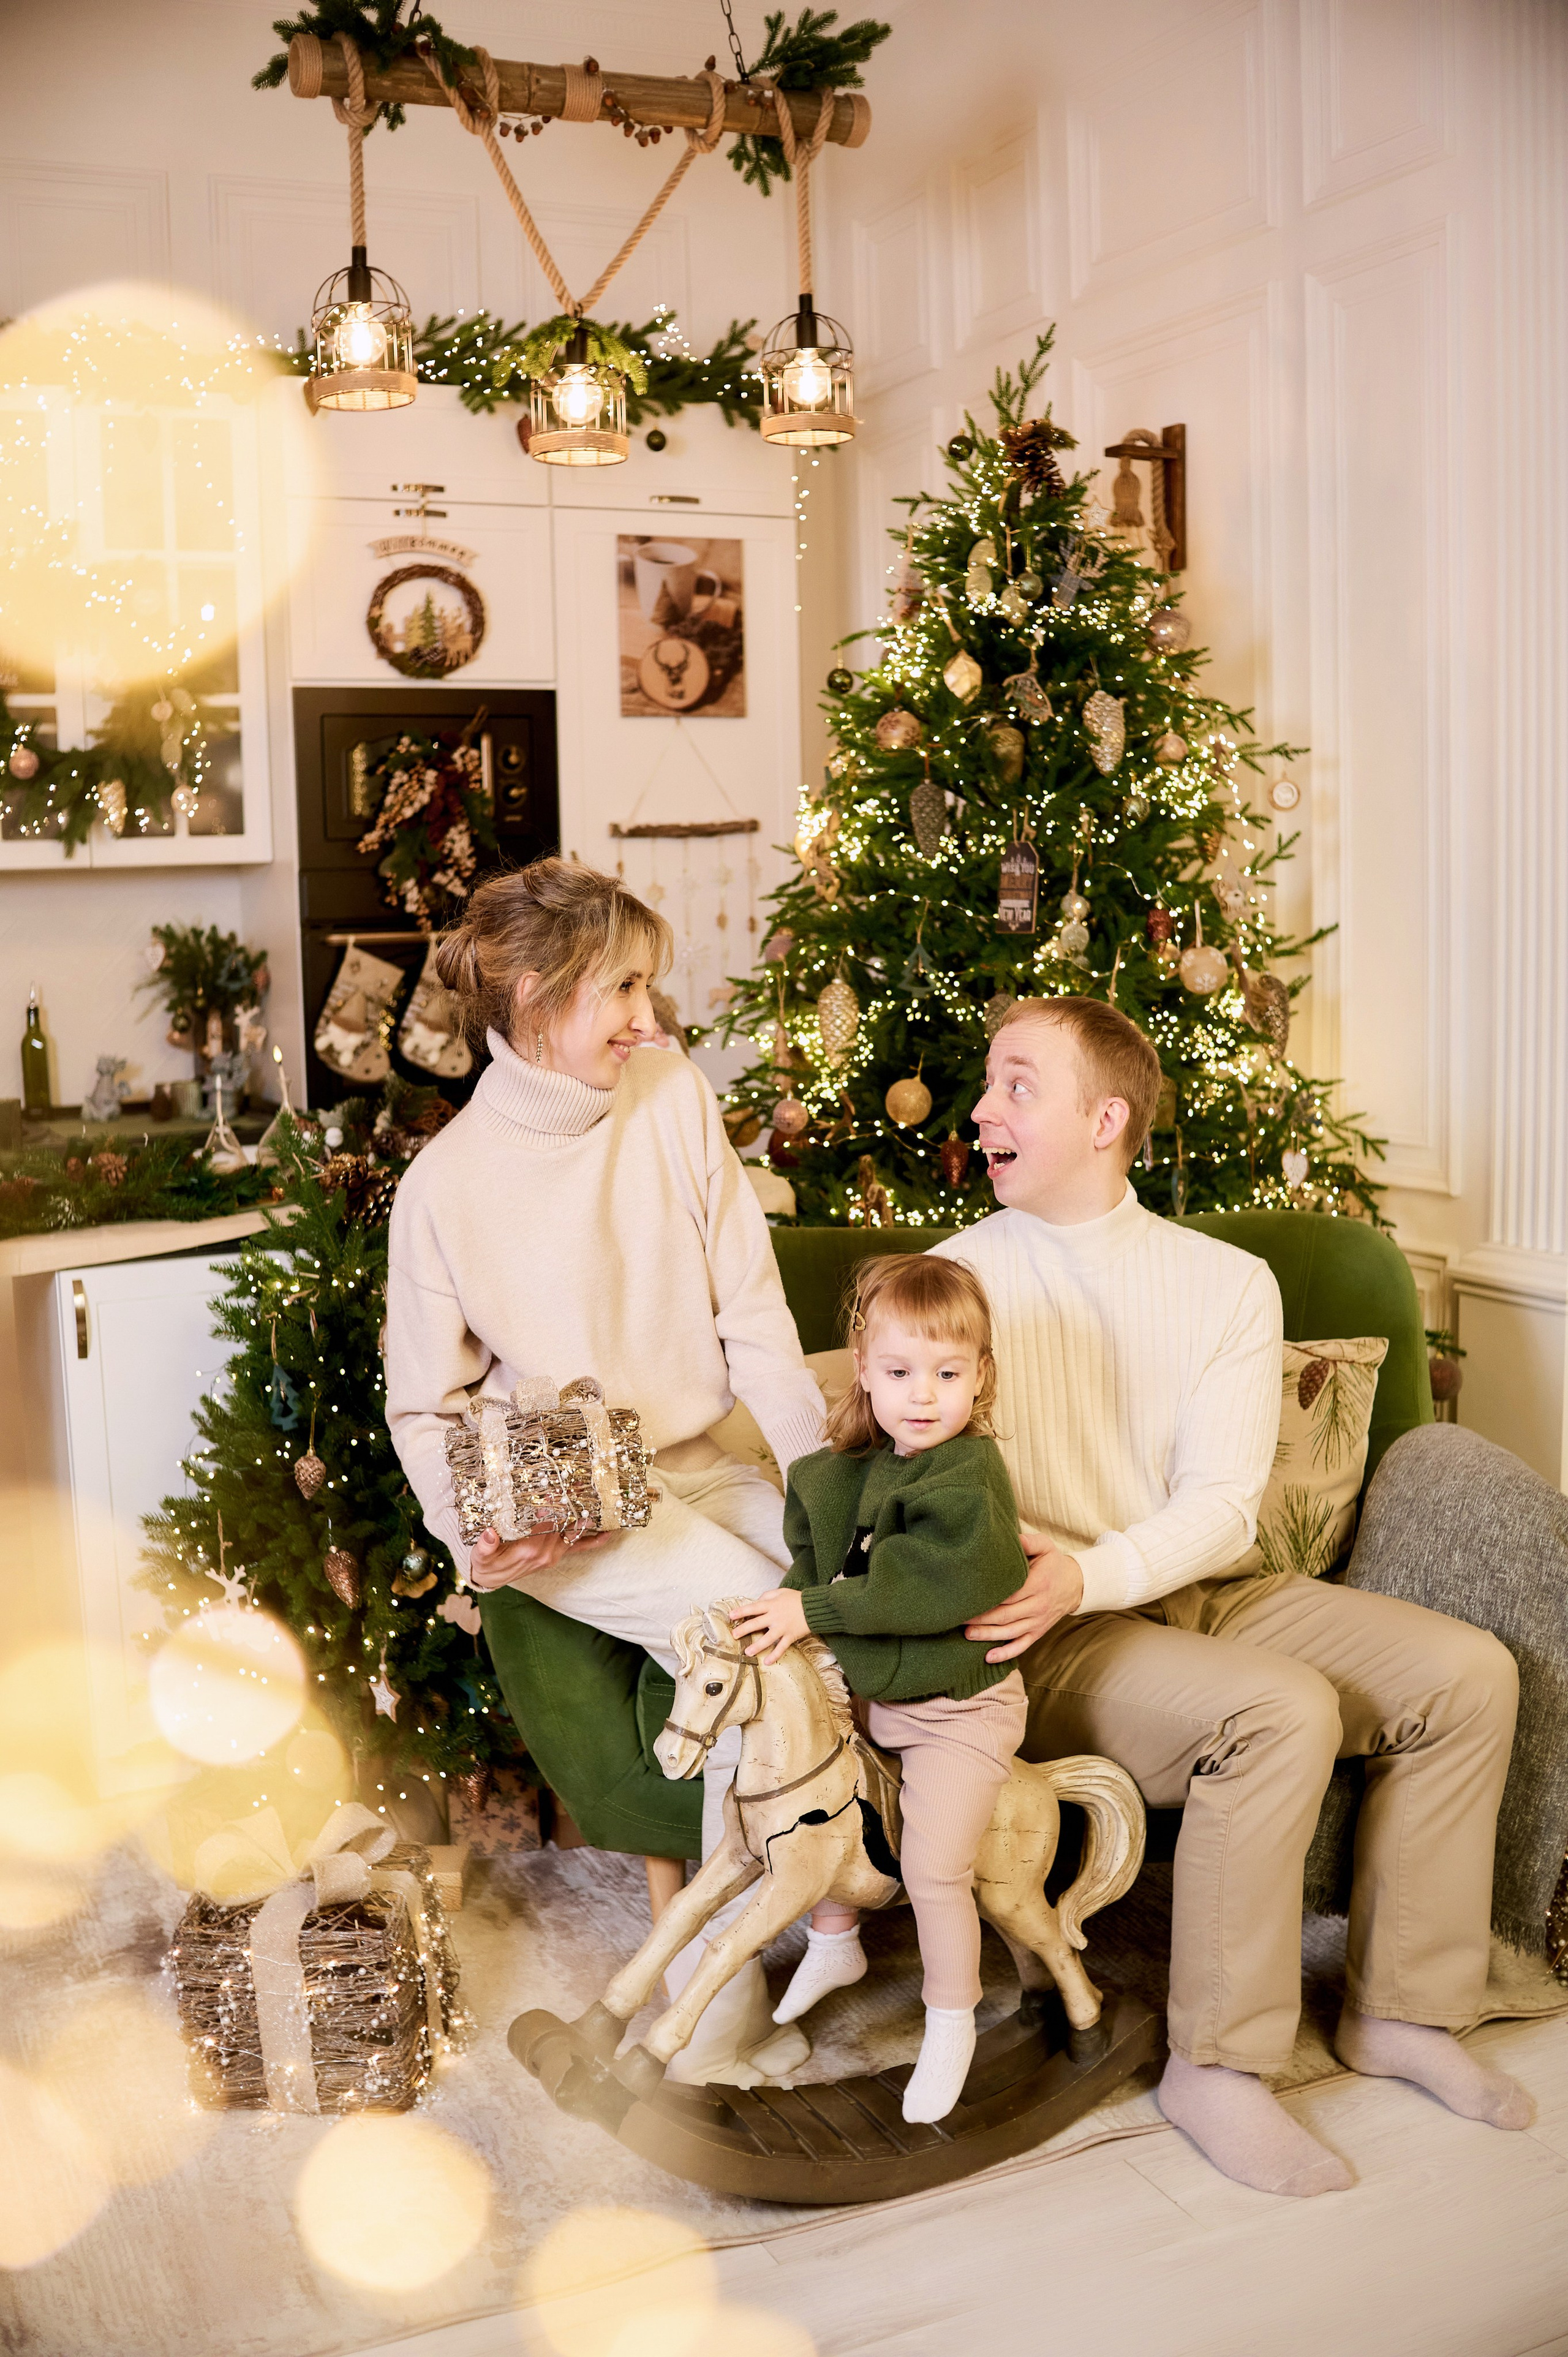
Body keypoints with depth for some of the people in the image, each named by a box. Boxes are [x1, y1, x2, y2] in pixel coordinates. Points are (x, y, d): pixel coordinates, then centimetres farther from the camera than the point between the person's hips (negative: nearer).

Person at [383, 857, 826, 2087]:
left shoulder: (673, 1094, 1)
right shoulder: (446, 1183, -6)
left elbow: (753, 1313, 1)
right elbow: (427, 1402, 2)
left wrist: (823, 1465, -12)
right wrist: (474, 1533, -17)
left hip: (701, 1463, 4)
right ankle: (724, 2010, -11)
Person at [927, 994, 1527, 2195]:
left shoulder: (1230, 1282, 3)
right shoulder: (954, 1278, -3)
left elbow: (1221, 1509, -7)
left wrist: (1084, 1576, -24)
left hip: (1202, 1592, 5)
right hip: (1046, 1642, -4)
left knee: (1470, 1671, -11)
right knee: (1284, 1710, -30)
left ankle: (1400, 2007, 3)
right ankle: (1219, 2065, -15)